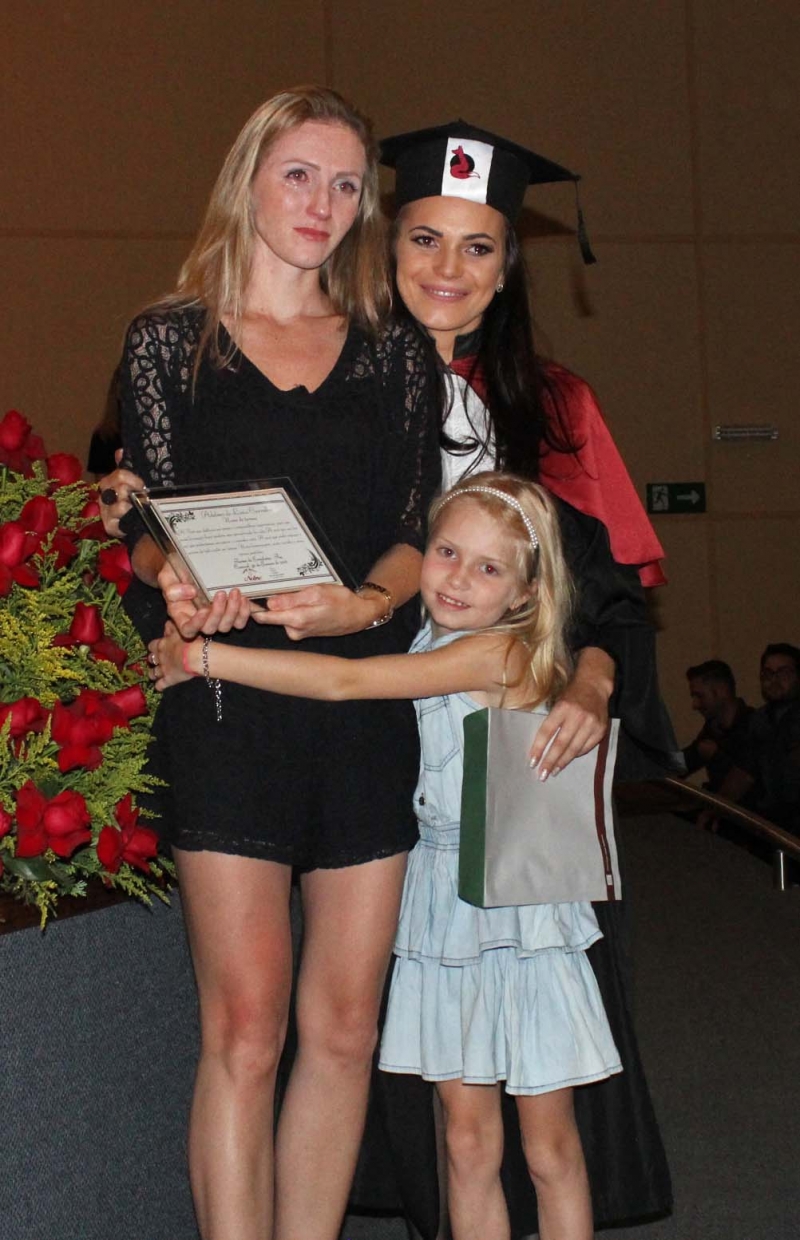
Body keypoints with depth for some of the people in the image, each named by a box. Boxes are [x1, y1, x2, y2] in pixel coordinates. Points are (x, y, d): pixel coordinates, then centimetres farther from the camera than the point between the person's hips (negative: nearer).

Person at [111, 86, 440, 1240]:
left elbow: (420, 528, 7)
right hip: (228, 705, -2)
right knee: (245, 1030, -8)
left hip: (368, 702, 3)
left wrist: (365, 601, -15)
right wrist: (179, 582, -20)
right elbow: (148, 520, 3)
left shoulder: (393, 355, 14)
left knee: (344, 1027, 4)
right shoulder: (169, 340, 9)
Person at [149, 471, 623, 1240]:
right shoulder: (426, 642, 5)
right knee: (467, 1143, 9)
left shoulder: (500, 651, -18)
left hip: (519, 898, -6)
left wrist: (201, 656, -20)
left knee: (549, 1152, 6)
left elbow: (342, 682, -23)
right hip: (444, 898, 6)